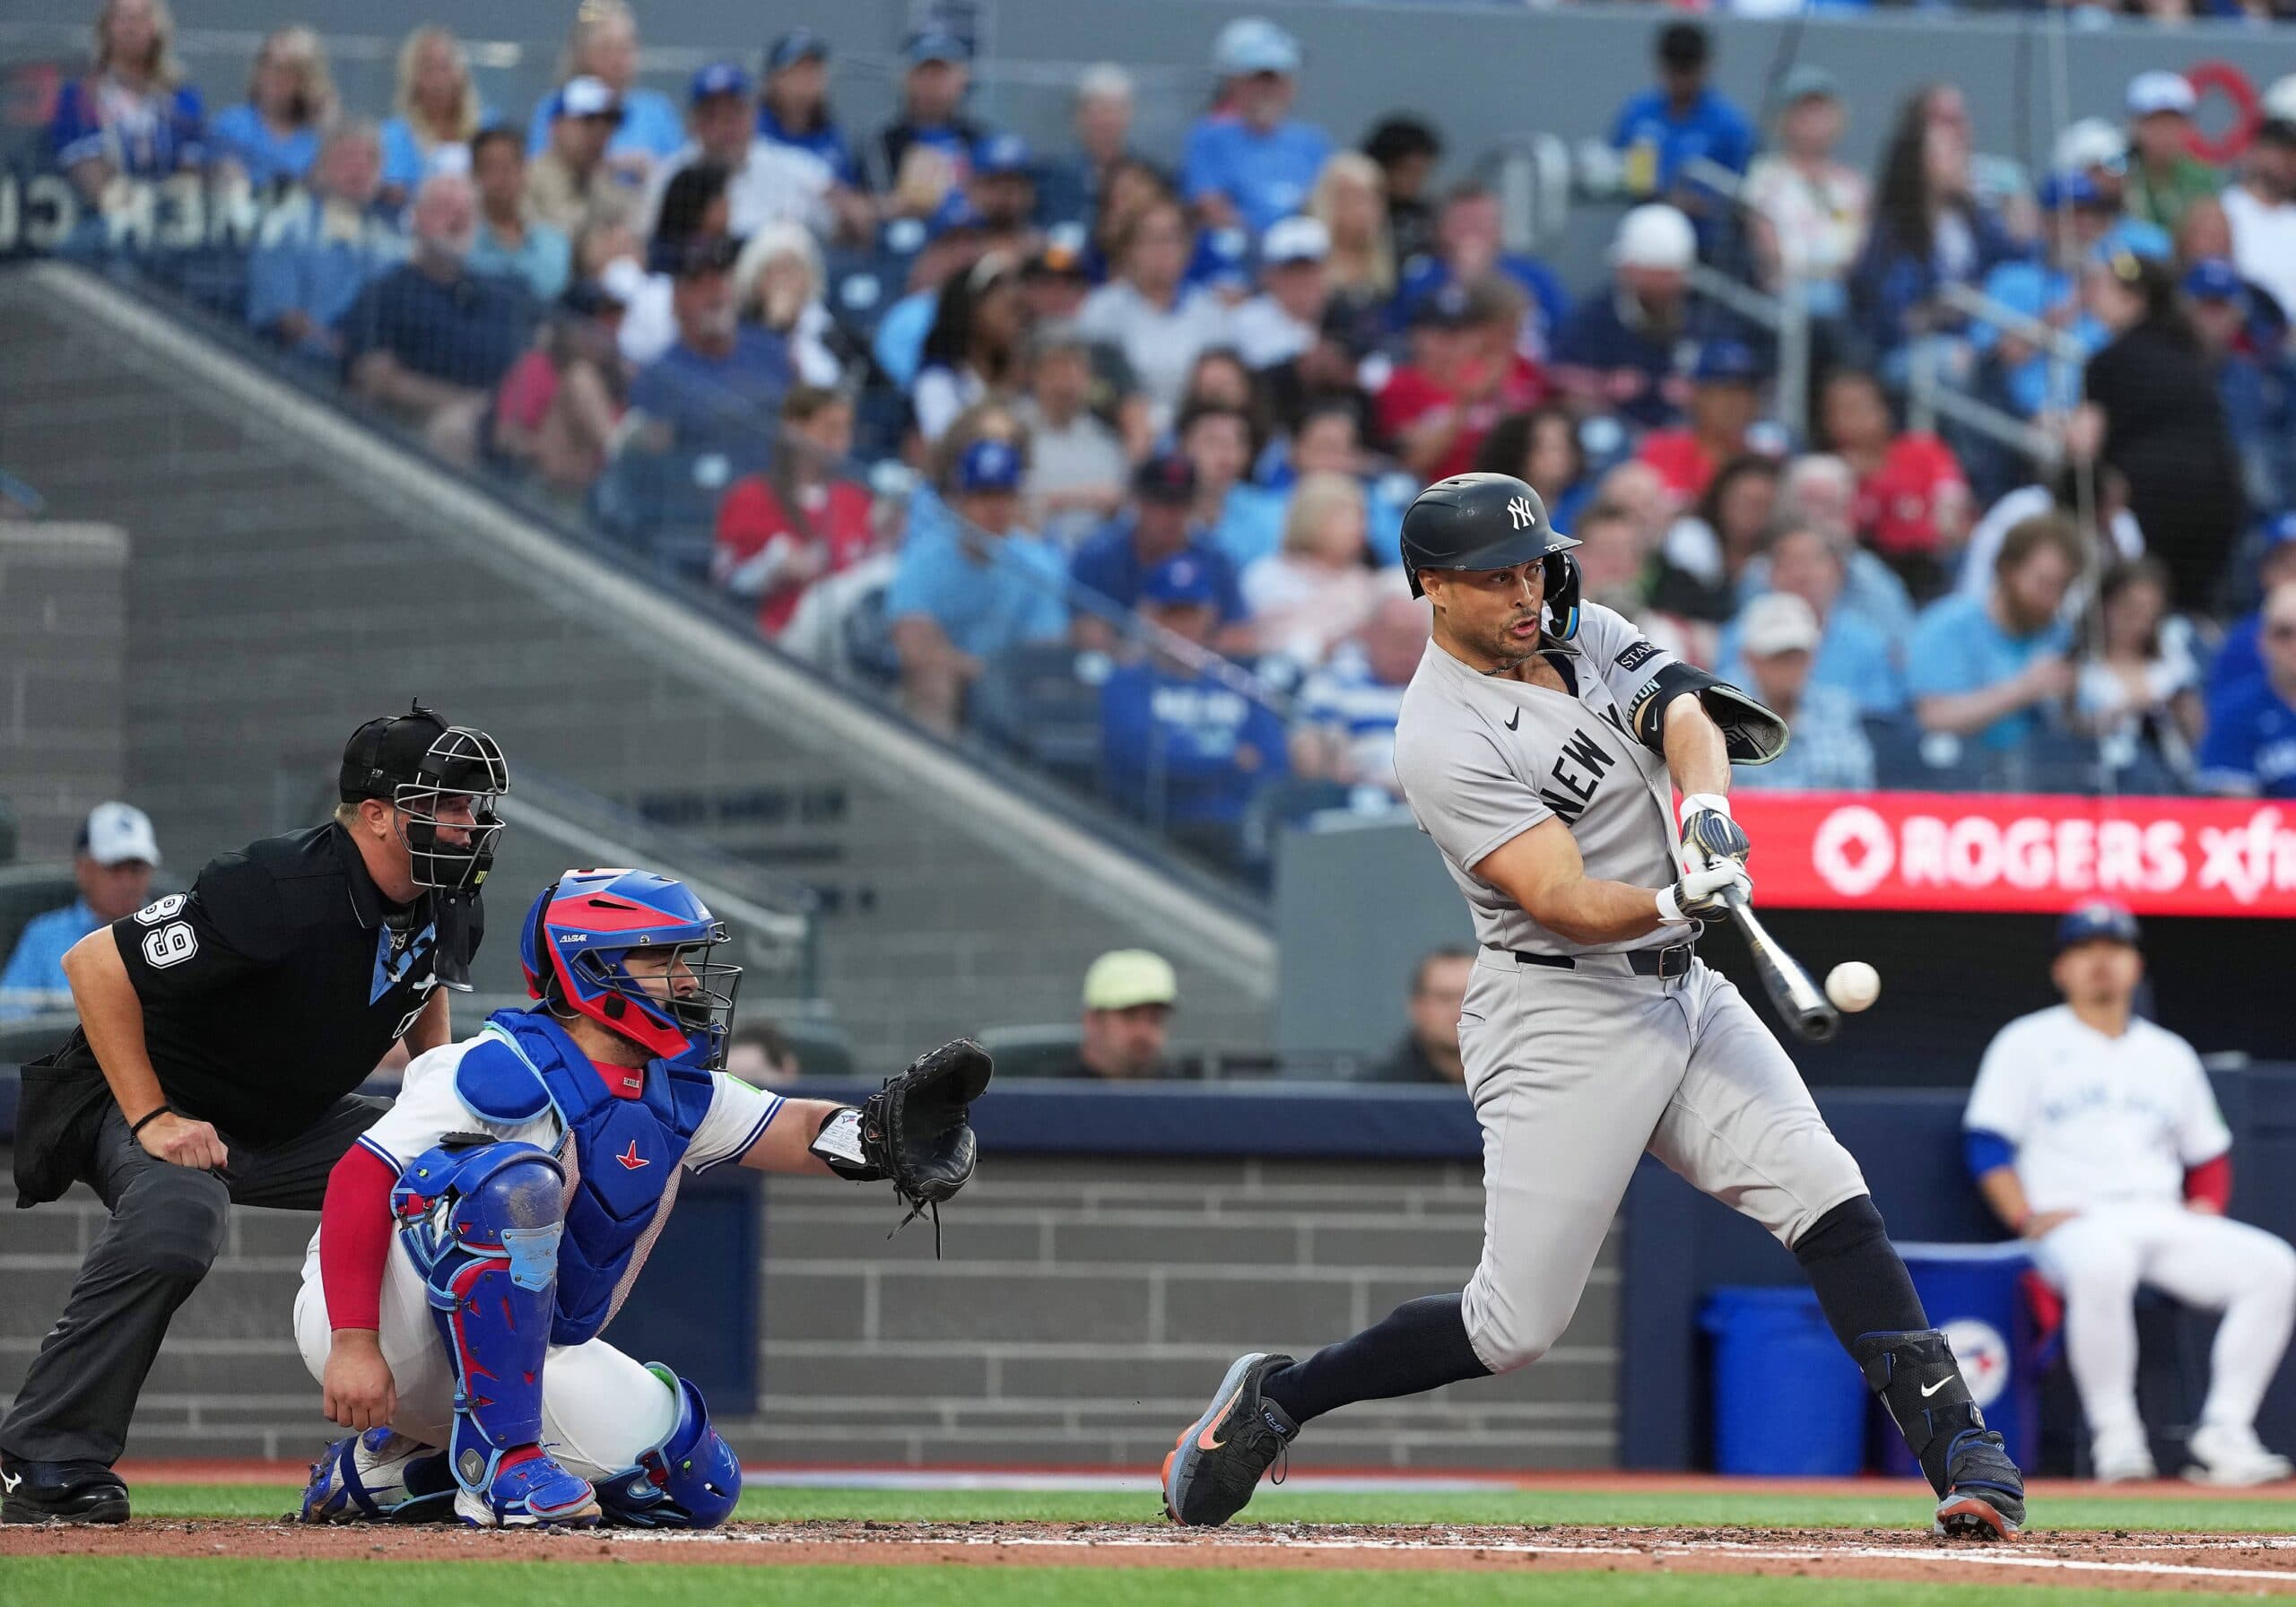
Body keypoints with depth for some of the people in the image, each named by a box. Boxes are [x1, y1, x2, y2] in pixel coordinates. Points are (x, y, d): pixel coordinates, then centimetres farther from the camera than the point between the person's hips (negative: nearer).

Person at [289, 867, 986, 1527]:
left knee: (699, 1485, -2)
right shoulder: (505, 1072, -18)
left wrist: (884, 1126, -26)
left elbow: (805, 1134, -1)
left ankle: (399, 1469, 10)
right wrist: (354, 1347, -31)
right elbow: (358, 1180, -22)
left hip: (525, 1365, 8)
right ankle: (496, 1458, -26)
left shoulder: (679, 1097, 6)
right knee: (515, 1178, -32)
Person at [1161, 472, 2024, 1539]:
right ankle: (1272, 1401, 15)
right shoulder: (1444, 740, -16)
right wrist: (1677, 902, -42)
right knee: (1516, 1328, -5)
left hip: (1684, 991, 7)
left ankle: (1958, 1450, -13)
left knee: (1824, 1195, -11)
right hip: (1561, 1019, -7)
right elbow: (1565, 904, -23)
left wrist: (1707, 807, -27)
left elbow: (1685, 710, -6)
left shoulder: (1583, 632, 8)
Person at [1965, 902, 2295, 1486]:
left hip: (2166, 1220, 5)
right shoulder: (2028, 1043, 10)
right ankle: (2115, 1436, -29)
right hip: (2071, 1224, -5)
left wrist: (2201, 1220, 4)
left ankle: (2224, 1434, -19)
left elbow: (2209, 1157, 25)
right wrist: (2028, 1217, -14)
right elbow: (1986, 1145, 2)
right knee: (2101, 1265, -42)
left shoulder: (2170, 1054, 22)